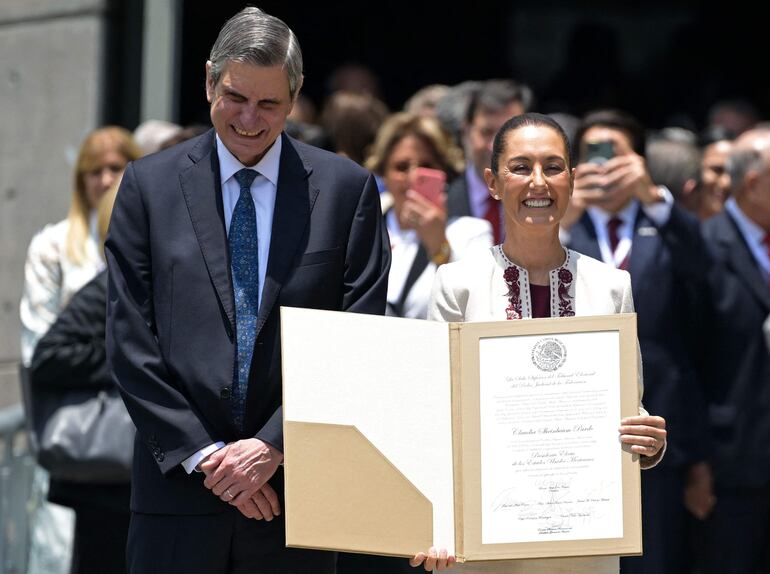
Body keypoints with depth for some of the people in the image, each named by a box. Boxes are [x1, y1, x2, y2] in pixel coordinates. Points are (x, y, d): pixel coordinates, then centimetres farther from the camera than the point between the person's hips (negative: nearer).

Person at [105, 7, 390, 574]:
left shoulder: (346, 188, 4)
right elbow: (130, 341, 1)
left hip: (295, 491, 0)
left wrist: (274, 447, -9)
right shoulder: (149, 184, 5)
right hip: (179, 491, 0)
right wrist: (201, 453, -7)